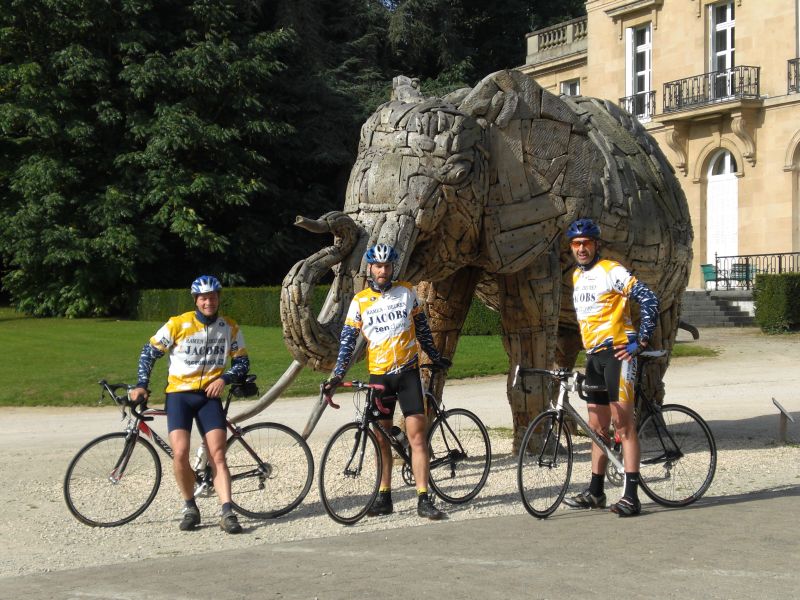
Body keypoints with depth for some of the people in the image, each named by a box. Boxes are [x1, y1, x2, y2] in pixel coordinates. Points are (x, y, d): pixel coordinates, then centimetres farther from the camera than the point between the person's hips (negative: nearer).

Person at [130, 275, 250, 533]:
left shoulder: (230, 328, 2)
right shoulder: (178, 324, -6)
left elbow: (242, 362, 10)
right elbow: (149, 352, 1)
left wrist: (223, 378, -8)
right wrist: (141, 385, -8)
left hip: (209, 395, 2)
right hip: (179, 393, -2)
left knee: (217, 454, -10)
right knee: (180, 453, -16)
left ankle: (227, 513, -11)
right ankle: (190, 509, 3)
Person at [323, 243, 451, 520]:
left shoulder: (407, 291, 3)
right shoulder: (360, 301, 1)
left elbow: (422, 327, 14)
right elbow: (347, 341, 0)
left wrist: (436, 357, 17)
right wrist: (337, 376, -8)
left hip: (408, 372, -1)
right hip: (378, 375, 1)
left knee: (416, 434, -7)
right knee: (382, 438, 8)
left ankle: (424, 499, -6)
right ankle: (384, 497, 17)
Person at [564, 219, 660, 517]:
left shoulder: (612, 271, -9)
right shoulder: (577, 276, 17)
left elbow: (649, 299, -15)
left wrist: (641, 340, -16)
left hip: (617, 352, -8)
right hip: (594, 357, 8)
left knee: (623, 422, -11)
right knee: (597, 427, 12)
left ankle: (631, 496, -11)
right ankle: (595, 492, 19)